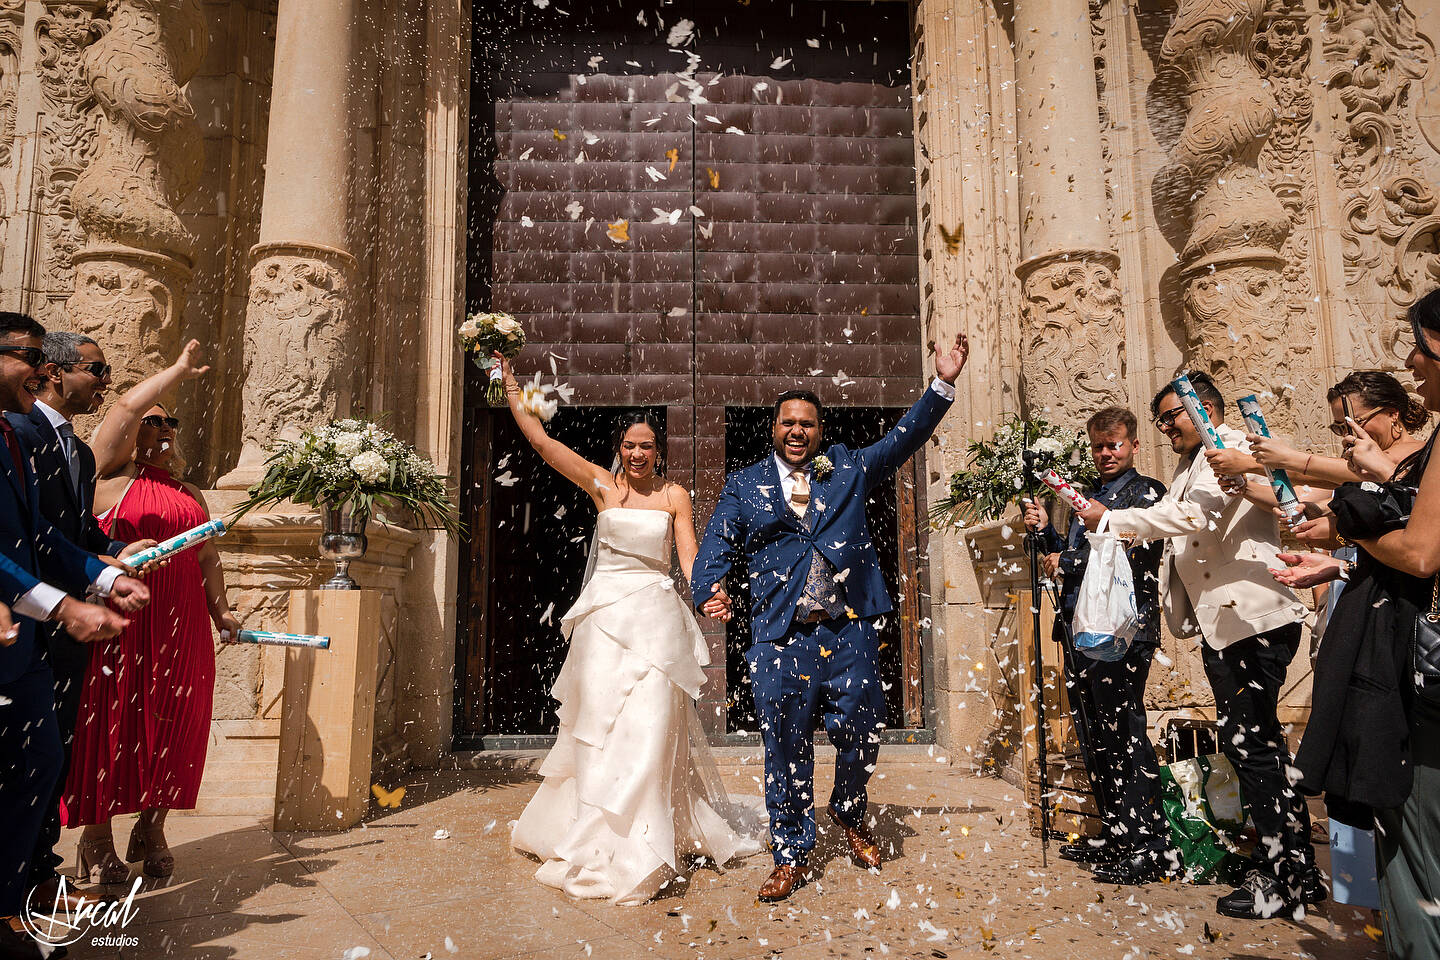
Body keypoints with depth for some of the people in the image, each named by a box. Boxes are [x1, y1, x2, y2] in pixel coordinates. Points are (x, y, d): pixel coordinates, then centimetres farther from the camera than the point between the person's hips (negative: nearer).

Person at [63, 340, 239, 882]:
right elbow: (126, 407, -11)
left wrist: (220, 611, 11)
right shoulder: (111, 474, 4)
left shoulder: (190, 494, 20)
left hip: (181, 628, 5)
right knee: (111, 723, 0)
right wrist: (180, 371, -5)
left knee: (173, 726, 5)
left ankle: (150, 832, 18)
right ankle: (97, 841, 12)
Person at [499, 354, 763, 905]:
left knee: (646, 724, -5)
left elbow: (689, 556, -2)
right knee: (598, 723, 3)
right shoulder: (602, 485, 4)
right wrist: (511, 385, 1)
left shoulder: (673, 495, 5)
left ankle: (634, 850, 7)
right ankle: (597, 844, 18)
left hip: (656, 616, 0)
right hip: (604, 614, 1)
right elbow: (541, 441, 2)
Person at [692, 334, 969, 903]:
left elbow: (904, 438, 5)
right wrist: (710, 590, -18)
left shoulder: (849, 469, 12)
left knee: (862, 735, 9)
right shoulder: (743, 485, 9)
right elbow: (716, 547, 2)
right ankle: (792, 856, 23)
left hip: (849, 632, 1)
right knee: (786, 748, 5)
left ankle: (849, 814, 40)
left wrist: (943, 384, -6)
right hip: (780, 637, -1)